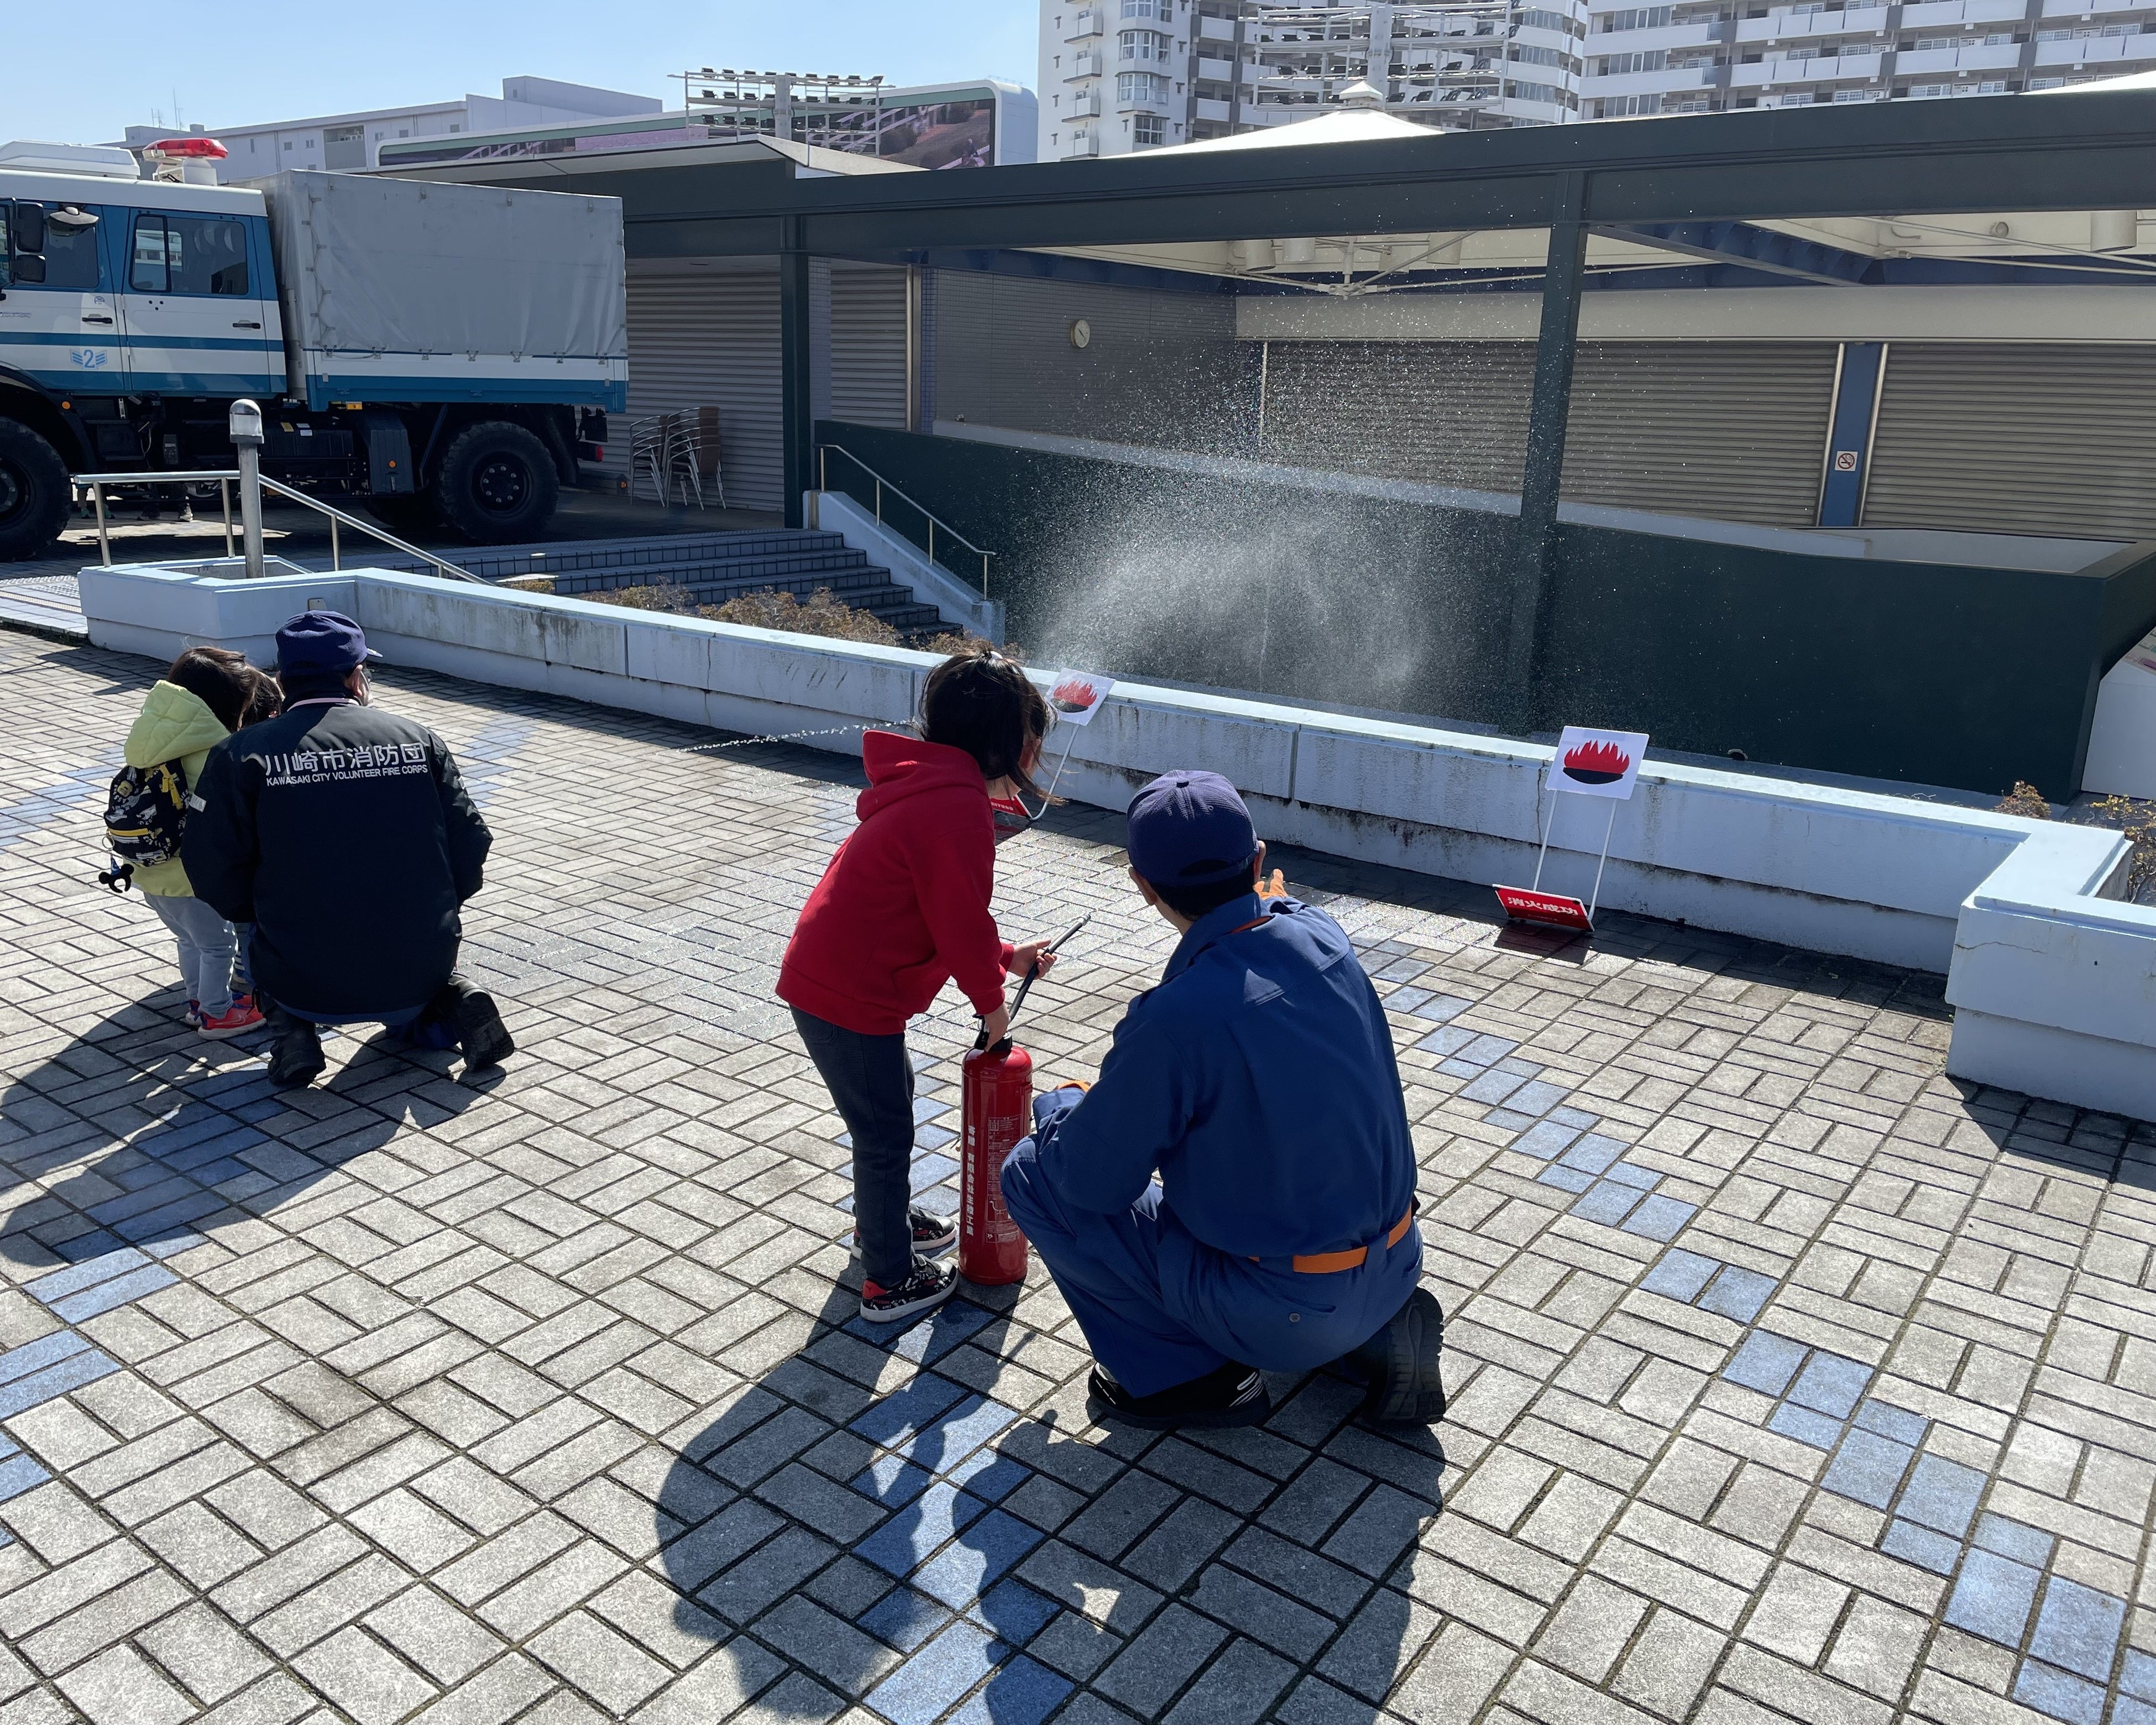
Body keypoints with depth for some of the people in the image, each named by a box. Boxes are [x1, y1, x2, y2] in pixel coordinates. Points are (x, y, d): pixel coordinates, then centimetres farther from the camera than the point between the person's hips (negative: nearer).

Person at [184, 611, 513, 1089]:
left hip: (307, 987, -1)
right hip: (420, 972, 2)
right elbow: (468, 848, 0)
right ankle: (450, 1003, 4)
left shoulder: (240, 756, -5)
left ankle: (292, 1028, 5)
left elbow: (214, 870, -6)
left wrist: (267, 918, 15)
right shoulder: (420, 740, 1)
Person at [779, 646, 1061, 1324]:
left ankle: (883, 1222, 49)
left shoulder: (931, 786, 10)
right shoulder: (958, 806, -24)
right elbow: (961, 922, -20)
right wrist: (992, 1000, -4)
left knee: (889, 1106, 28)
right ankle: (891, 1282, 23)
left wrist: (1006, 957, 16)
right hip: (850, 1000, -10)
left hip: (828, 979, 10)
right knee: (885, 1133, 6)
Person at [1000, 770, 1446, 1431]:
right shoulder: (1321, 935, -7)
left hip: (1288, 1319, -7)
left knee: (1029, 1173, 0)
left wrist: (1057, 1105, 6)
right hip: (1396, 1269, 7)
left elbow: (1092, 1180, -12)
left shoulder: (1175, 1019, -27)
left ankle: (1190, 1376, 7)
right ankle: (1376, 1327, 20)